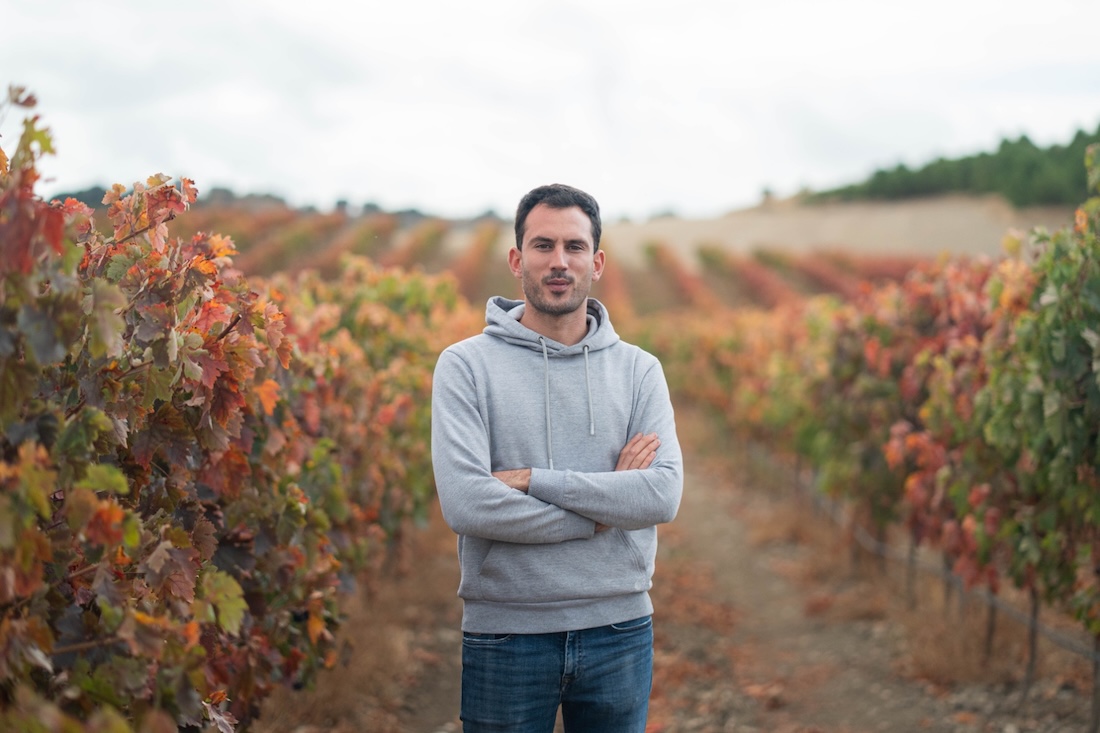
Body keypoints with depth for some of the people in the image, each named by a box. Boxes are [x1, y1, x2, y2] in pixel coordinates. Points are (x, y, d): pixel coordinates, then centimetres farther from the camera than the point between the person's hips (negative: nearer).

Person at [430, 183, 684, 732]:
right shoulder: (466, 365, -4)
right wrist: (599, 512, -11)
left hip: (619, 630, 2)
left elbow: (664, 494, -10)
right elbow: (464, 504, -17)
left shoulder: (639, 370, 4)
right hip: (506, 634, -2)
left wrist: (533, 480, -16)